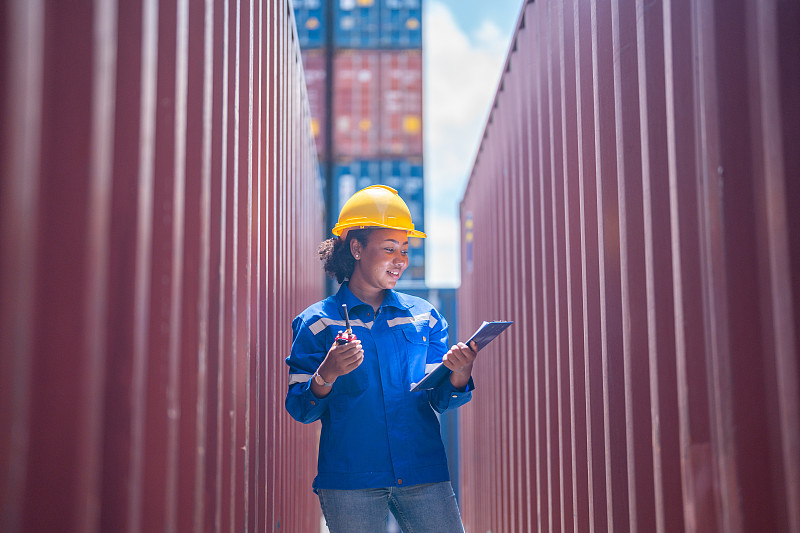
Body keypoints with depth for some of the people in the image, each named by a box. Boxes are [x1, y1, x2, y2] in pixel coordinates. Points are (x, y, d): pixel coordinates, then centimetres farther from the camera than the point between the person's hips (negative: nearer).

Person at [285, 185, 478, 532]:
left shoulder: (423, 316, 10)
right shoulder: (317, 322, 2)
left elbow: (439, 399, 6)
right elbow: (300, 410, -3)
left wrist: (459, 374, -15)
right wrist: (327, 375, -22)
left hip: (424, 472, 2)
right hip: (349, 480, -2)